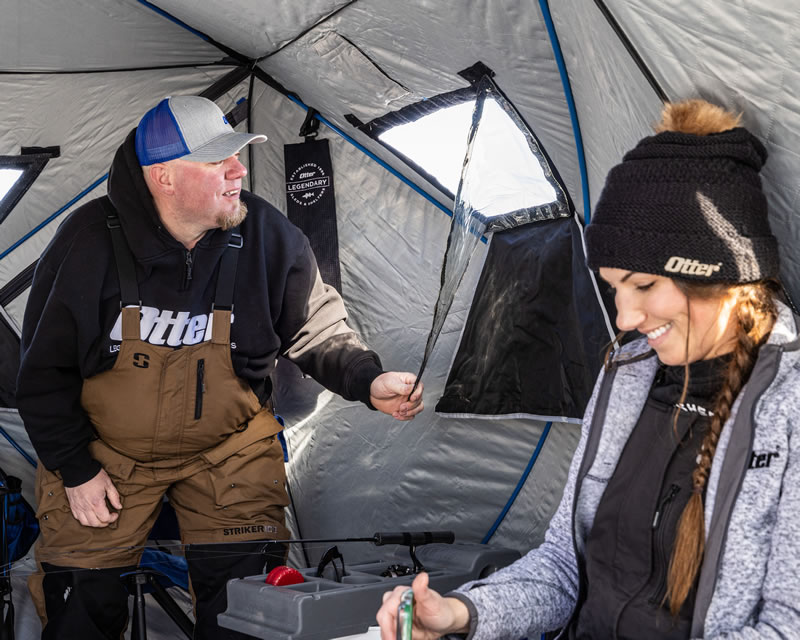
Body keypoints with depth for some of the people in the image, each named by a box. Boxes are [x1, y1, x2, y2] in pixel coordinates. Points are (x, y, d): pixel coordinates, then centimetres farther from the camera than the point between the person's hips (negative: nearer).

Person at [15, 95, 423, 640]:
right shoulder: (90, 240, -17)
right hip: (108, 447, 0)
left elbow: (318, 328, 0)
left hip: (228, 446, 1)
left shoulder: (269, 237, -14)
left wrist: (368, 381, -18)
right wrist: (75, 469, -6)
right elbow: (45, 368, -7)